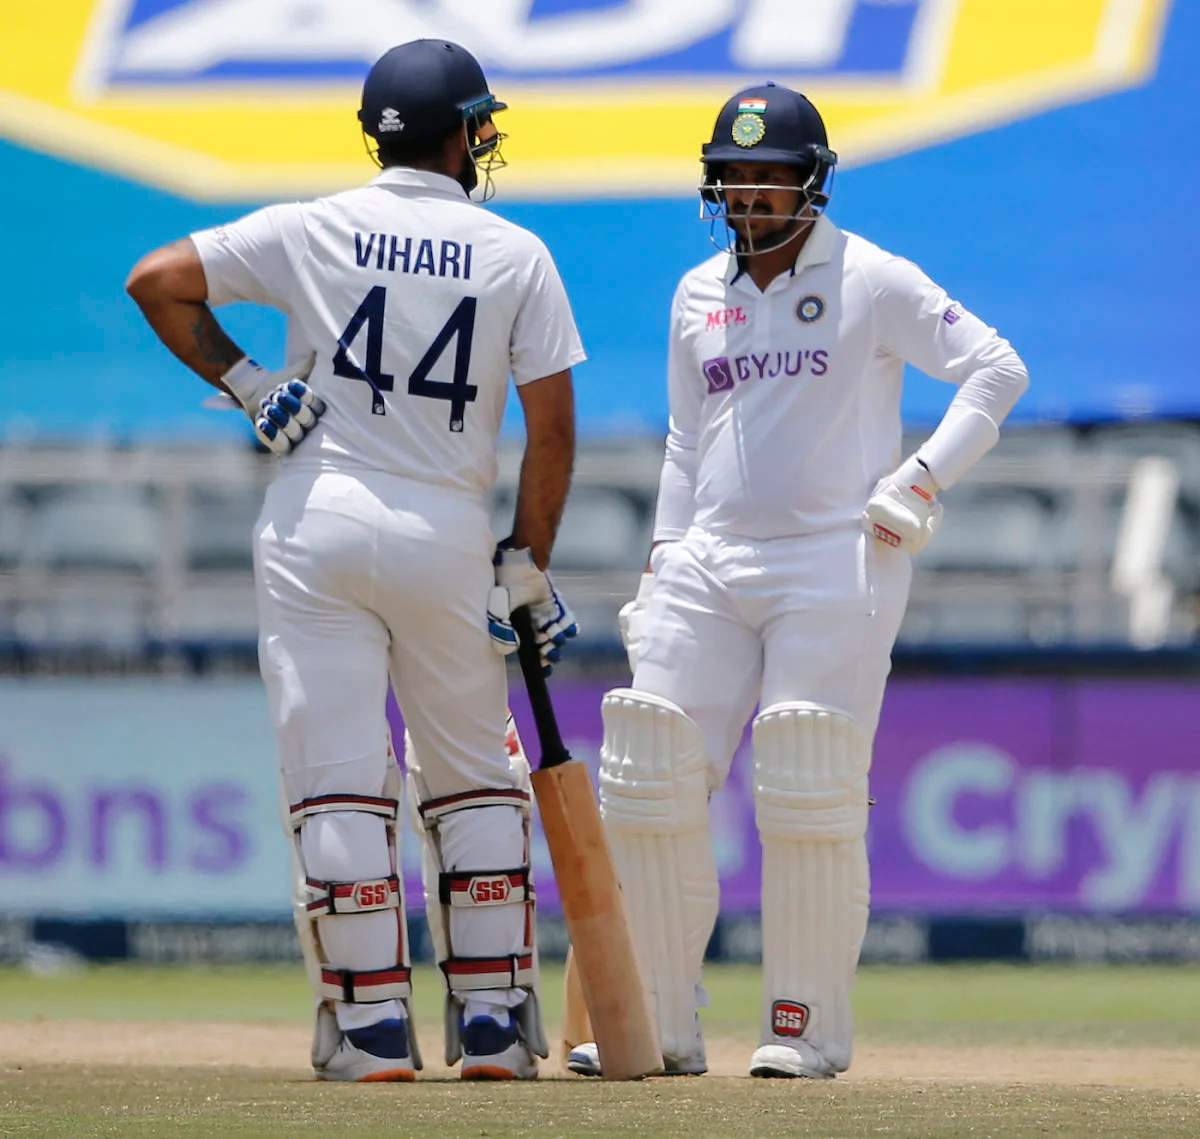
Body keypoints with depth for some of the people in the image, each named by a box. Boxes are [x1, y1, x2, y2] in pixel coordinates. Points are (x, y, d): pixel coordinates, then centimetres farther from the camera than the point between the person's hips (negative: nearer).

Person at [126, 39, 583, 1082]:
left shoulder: (310, 230, 2)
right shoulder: (516, 254, 3)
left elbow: (157, 281, -4)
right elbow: (554, 428, 0)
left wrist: (244, 381, 2)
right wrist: (529, 568, 7)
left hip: (317, 526, -1)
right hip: (450, 531, 1)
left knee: (339, 780, 0)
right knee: (476, 781, 14)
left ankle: (372, 1028, -4)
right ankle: (492, 1022, 11)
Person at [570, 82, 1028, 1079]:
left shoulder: (871, 282, -2)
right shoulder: (698, 296, 15)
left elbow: (998, 370, -4)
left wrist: (922, 481, -12)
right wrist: (662, 569, 14)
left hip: (837, 563, -5)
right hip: (711, 568, 5)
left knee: (810, 800, -9)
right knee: (651, 786, -4)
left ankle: (807, 1026, 1)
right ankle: (661, 1026, 2)